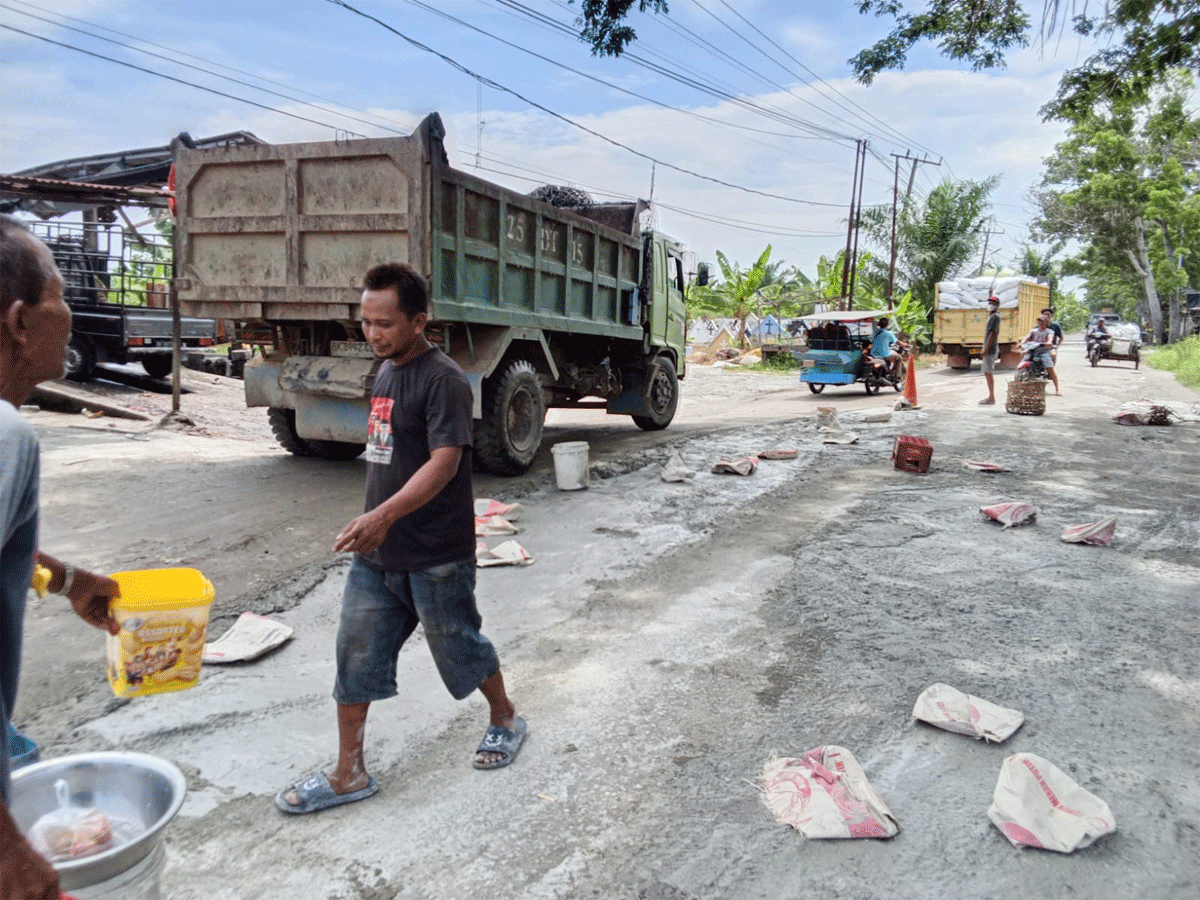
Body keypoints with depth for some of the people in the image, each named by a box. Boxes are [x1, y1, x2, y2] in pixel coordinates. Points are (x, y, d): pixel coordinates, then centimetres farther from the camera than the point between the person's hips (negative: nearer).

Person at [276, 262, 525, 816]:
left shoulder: (443, 379, -17)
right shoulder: (386, 371, 10)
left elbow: (444, 462, -27)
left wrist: (386, 513, -39)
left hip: (435, 556, -8)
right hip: (376, 553, 8)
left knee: (459, 647, 11)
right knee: (355, 656, 8)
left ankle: (505, 720, 39)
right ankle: (349, 775, 22)